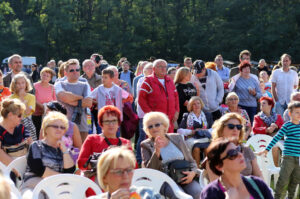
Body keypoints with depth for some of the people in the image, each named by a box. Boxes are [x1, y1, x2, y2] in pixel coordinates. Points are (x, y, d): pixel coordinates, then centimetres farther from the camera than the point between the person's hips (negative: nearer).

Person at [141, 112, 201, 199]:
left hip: (184, 179, 3)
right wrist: (157, 151, -17)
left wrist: (193, 173, -5)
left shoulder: (177, 138, 15)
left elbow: (191, 161, 17)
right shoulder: (146, 145, 7)